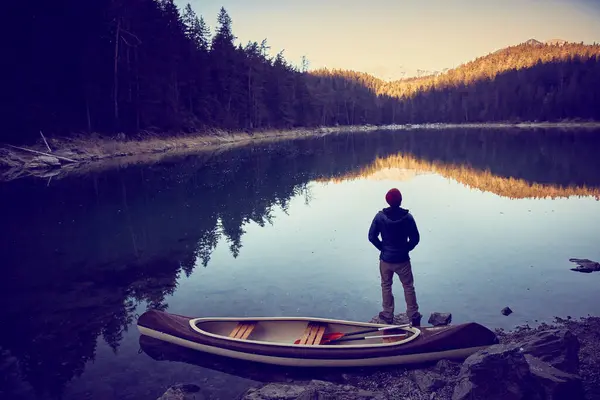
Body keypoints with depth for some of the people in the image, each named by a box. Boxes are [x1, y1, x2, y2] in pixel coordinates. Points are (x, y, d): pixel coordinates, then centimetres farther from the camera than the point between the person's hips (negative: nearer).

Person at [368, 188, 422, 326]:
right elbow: (415, 238, -9)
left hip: (385, 259, 1)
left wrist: (383, 248, 4)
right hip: (402, 260, 0)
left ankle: (388, 315, 27)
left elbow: (372, 237, -9)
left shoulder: (380, 216, -13)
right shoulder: (407, 217, -14)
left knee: (386, 286, 18)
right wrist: (406, 249, 7)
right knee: (408, 287, 15)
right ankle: (413, 316, 23)